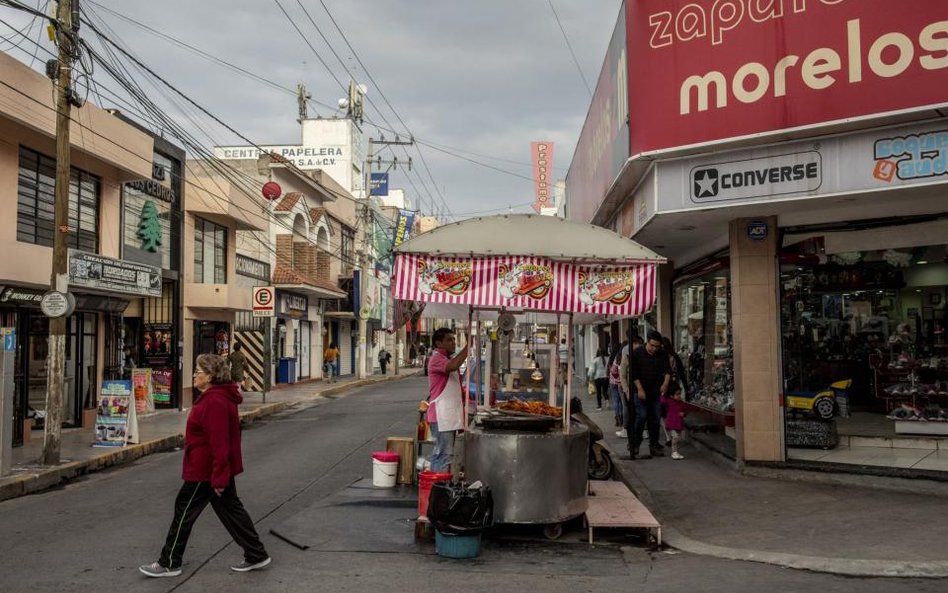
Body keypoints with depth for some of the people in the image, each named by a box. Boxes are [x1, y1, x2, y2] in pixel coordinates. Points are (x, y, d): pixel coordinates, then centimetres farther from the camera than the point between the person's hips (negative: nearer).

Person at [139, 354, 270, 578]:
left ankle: (169, 563, 18)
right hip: (217, 468, 10)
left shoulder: (215, 402, -24)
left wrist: (218, 477, -24)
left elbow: (219, 442, -27)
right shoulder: (217, 396, 11)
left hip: (205, 470, -10)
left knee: (184, 511, 4)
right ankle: (256, 555, 19)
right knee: (230, 509, 14)